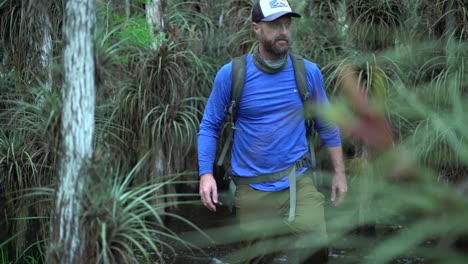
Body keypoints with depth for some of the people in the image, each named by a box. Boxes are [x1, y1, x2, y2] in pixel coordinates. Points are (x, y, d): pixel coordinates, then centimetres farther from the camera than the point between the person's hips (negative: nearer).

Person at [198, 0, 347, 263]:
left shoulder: (308, 72, -2)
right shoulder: (231, 74, -7)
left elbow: (326, 125, 9)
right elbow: (210, 126, 0)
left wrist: (340, 172, 11)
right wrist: (206, 174, -11)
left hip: (299, 182, 1)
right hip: (252, 188, 0)